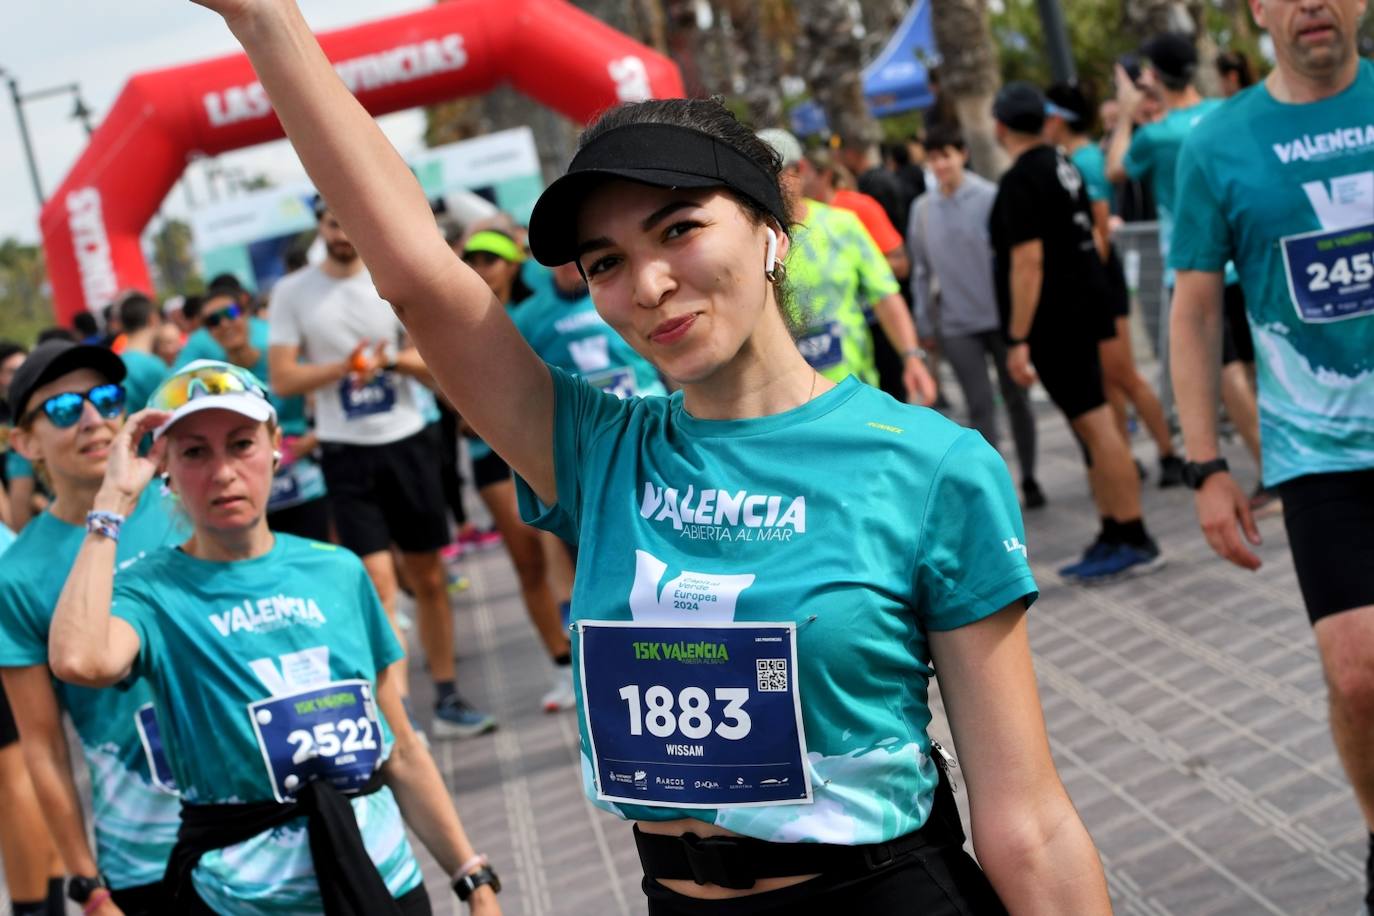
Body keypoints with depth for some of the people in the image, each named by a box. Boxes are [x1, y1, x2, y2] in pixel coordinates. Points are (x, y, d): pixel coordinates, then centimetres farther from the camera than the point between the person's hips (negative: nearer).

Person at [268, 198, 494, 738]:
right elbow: (282, 380, -4)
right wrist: (344, 367, -18)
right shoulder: (293, 292, 0)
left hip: (407, 441, 2)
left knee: (429, 577, 9)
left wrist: (393, 358, -17)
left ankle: (447, 699, 19)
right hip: (347, 453, -2)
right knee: (379, 582, -10)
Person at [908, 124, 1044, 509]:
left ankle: (1029, 478, 24)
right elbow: (921, 270, 10)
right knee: (980, 406, -2)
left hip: (1001, 316, -2)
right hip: (958, 325, 2)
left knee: (1016, 400, 10)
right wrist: (925, 323, 8)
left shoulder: (989, 197, -7)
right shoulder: (922, 209, 3)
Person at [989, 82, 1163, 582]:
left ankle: (1134, 541, -6)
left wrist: (1018, 339, -20)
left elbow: (1028, 262, -21)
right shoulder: (1063, 165, 13)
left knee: (1094, 424, -8)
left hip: (1054, 321, -10)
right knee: (1094, 425, 13)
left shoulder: (1020, 181, -15)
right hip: (1085, 305, 10)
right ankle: (1113, 536, 19)